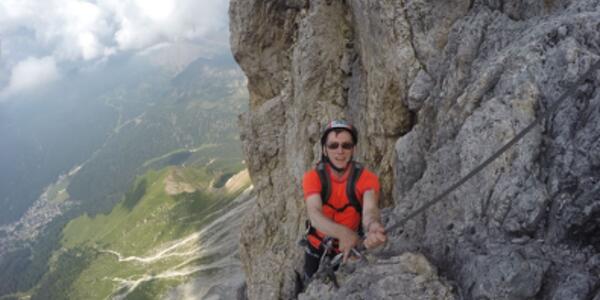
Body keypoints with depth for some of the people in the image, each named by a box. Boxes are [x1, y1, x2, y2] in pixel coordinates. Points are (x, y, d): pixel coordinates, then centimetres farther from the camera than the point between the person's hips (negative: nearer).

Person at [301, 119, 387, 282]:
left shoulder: (366, 178, -22)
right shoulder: (313, 177, -22)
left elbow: (369, 210, -39)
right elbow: (314, 215, -37)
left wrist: (373, 227, -65)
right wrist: (344, 233, -57)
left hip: (350, 249, 0)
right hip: (317, 249, 0)